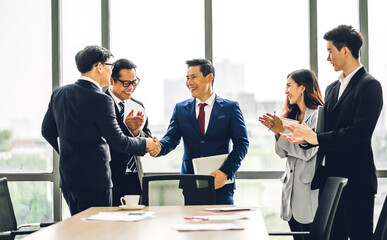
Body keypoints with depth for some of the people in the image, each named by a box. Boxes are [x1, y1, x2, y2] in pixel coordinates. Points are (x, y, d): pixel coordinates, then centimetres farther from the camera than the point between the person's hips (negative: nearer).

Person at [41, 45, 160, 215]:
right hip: (93, 180, -8)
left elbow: (47, 131, 16)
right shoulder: (100, 100, -17)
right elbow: (118, 142, -13)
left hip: (67, 178, 8)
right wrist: (145, 144, 3)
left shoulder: (59, 93, 6)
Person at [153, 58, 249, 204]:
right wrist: (159, 147, -21)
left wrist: (226, 172, -13)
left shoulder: (230, 108, 3)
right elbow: (171, 137, 3)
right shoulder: (181, 109, 12)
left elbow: (242, 143, -1)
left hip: (220, 183, -2)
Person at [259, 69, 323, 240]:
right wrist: (277, 132, -2)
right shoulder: (292, 115, 15)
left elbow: (308, 151, -18)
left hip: (309, 190, -8)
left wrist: (283, 130, -15)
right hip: (291, 187, 8)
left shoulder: (318, 115, -9)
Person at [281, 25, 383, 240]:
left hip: (356, 180, -8)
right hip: (330, 178, 8)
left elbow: (361, 131, -20)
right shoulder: (332, 89, 17)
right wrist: (306, 137, -3)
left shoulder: (369, 86, -9)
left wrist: (317, 138, -17)